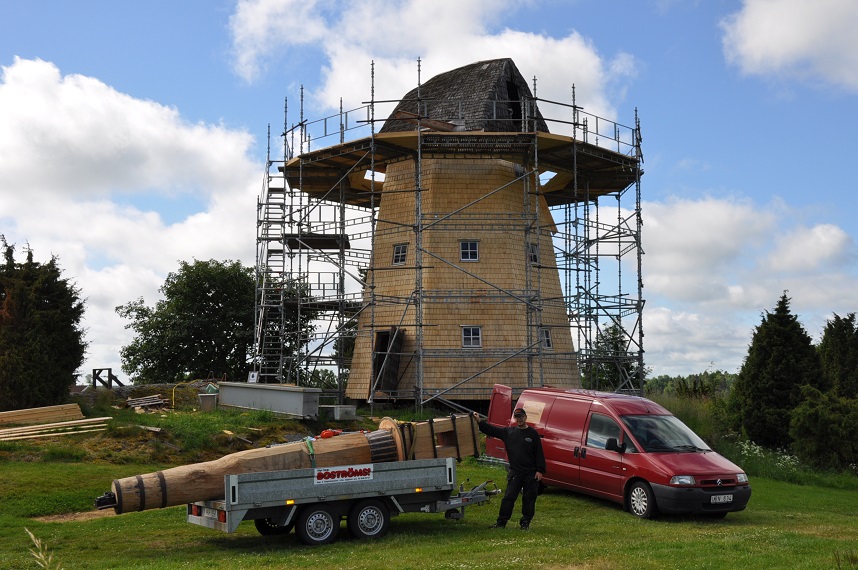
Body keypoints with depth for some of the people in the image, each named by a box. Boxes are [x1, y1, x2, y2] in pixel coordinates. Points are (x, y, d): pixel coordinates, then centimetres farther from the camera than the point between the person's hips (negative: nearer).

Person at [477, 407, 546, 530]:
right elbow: (491, 430, 9)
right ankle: (501, 522, 5)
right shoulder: (508, 432, 9)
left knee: (529, 499, 4)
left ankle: (525, 523, 17)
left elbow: (539, 454, -1)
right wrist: (480, 422, -3)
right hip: (515, 473, 2)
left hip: (531, 473, -2)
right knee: (508, 498, -1)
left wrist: (540, 470, -8)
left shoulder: (533, 434, 1)